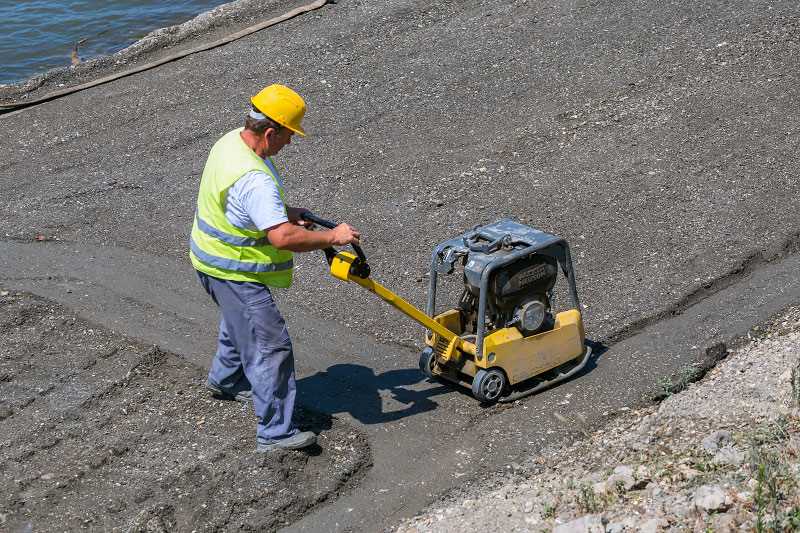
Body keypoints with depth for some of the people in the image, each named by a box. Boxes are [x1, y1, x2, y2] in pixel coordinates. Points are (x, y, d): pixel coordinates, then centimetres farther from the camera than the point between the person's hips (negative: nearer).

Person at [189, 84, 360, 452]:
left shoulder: (232, 141, -2)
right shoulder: (253, 179, -35)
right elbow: (283, 238, -40)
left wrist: (286, 212, 6)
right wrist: (331, 237, -29)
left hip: (215, 259, 11)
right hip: (234, 272, -11)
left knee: (241, 322, 32)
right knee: (269, 345, -7)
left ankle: (225, 380, 56)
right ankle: (275, 432, -3)